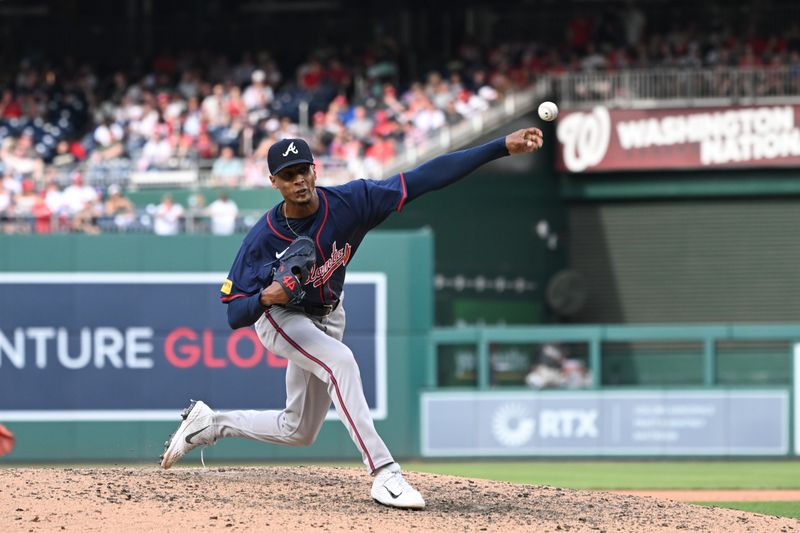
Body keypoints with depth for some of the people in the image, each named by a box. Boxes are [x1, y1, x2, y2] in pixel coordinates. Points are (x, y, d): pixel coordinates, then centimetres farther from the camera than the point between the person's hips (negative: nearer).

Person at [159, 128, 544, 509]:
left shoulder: (350, 202, -25)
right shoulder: (263, 239, -29)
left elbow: (426, 177, -31)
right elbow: (234, 315, -25)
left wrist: (503, 147, -36)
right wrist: (264, 298, -49)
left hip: (327, 317, 5)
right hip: (279, 318, -5)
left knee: (299, 432, 13)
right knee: (340, 361, -34)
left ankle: (210, 424, 34)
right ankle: (384, 474, -34)